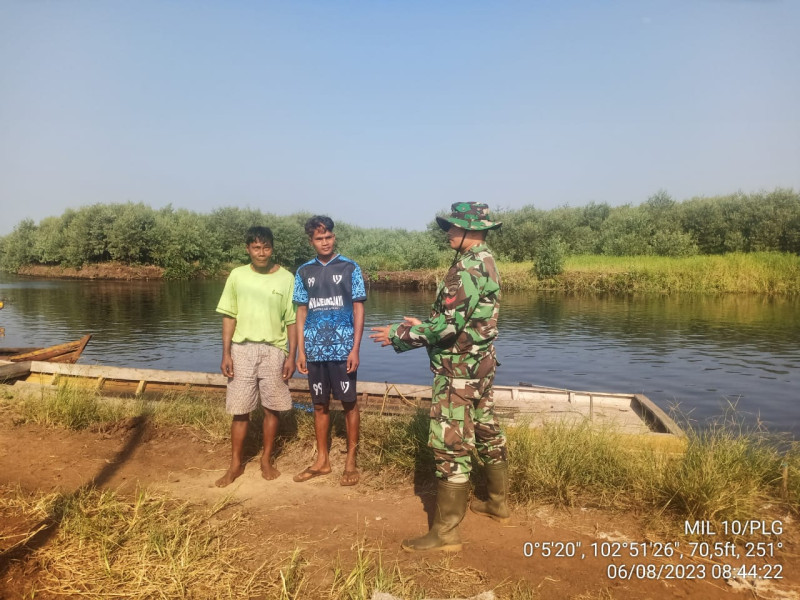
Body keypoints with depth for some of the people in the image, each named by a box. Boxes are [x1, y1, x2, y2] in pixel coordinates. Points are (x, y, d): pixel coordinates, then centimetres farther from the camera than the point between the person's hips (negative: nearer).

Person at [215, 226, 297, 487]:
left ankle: (266, 460, 25)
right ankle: (236, 464, 20)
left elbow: (292, 321, 1)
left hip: (274, 351, 0)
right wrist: (226, 353, -2)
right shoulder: (237, 276, 2)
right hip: (243, 349, 0)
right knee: (240, 410, 5)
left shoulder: (286, 278, -1)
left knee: (272, 408, 8)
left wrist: (291, 355, -4)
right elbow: (229, 317, 4)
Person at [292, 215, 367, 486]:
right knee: (320, 405, 12)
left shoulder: (349, 268, -1)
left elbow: (358, 310, -2)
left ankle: (351, 461, 16)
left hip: (343, 349, -3)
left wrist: (355, 349, -9)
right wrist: (301, 351, 4)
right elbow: (301, 313, 10)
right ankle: (322, 460, 24)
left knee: (349, 403, 4)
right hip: (315, 350, 3)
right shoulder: (304, 272, 7)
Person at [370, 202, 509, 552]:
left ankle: (445, 533, 5)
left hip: (458, 371, -11)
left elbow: (447, 325, -26)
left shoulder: (468, 267, -21)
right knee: (487, 433, 20)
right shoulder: (487, 262, 11)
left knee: (450, 448, -4)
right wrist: (425, 327, 15)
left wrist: (400, 334, -16)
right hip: (480, 365, 11)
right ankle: (498, 504, 37)